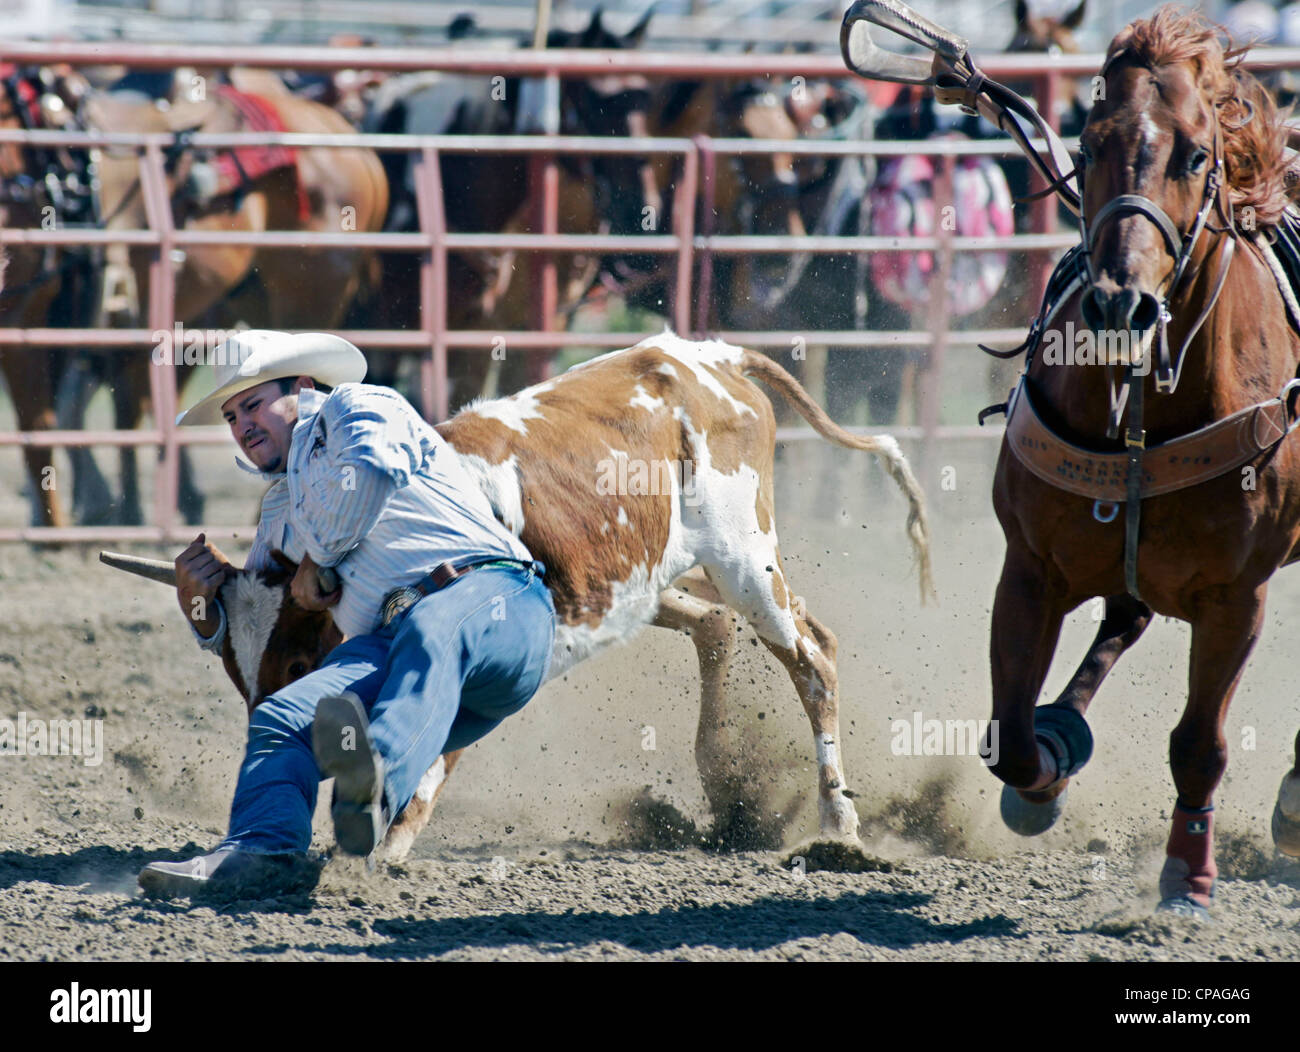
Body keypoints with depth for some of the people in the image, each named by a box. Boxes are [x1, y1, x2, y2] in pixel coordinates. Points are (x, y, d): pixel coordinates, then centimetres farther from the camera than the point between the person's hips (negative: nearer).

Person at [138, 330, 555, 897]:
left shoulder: (356, 407, 15)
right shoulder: (280, 510, 36)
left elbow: (375, 467, -10)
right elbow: (238, 638, 41)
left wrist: (317, 558, 3)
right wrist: (199, 601, 18)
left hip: (493, 597, -7)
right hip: (386, 645, 7)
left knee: (431, 630, -42)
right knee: (280, 718, -19)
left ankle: (378, 786, -70)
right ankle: (265, 847, -45)